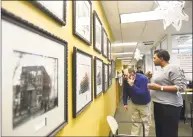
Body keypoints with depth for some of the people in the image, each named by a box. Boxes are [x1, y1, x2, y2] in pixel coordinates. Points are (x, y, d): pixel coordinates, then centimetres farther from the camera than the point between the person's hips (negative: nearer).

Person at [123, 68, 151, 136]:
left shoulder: (142, 78, -29)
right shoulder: (127, 81, -13)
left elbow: (142, 93, -36)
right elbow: (125, 92, -3)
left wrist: (132, 85, -39)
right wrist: (125, 103, -3)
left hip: (144, 104, -4)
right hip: (134, 104, 4)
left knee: (145, 122, 8)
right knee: (135, 122, 12)